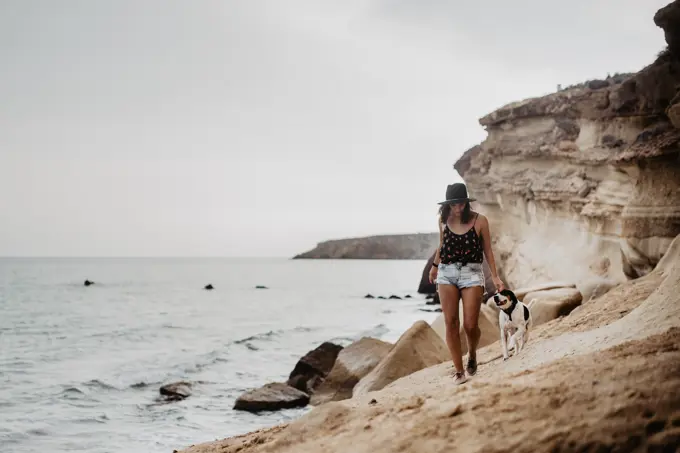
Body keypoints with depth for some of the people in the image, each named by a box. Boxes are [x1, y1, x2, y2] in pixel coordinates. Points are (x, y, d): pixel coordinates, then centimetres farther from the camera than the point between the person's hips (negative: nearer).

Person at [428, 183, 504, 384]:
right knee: (450, 323, -4)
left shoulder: (479, 221, -5)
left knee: (470, 325, -6)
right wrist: (435, 266, 33)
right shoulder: (444, 220, 3)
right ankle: (459, 371, 2)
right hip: (447, 273, 3)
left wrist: (495, 277, 0)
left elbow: (487, 250, 3)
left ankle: (472, 354, 27)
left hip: (472, 273, -2)